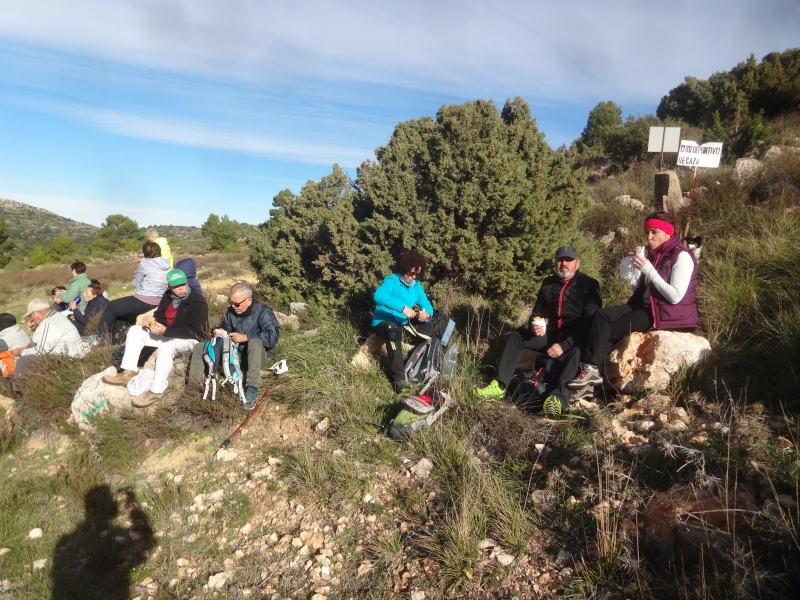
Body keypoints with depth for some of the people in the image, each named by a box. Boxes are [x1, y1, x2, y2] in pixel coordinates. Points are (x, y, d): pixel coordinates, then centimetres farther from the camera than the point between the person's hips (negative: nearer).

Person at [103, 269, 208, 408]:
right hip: (167, 334, 9)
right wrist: (152, 321, -10)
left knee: (166, 347, -38)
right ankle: (128, 373, -3)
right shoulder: (168, 296, 2)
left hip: (188, 339, -9)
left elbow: (194, 332, -26)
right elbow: (160, 315, 16)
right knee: (135, 331, 3)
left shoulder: (198, 302, -21)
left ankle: (156, 391, -28)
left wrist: (166, 331, -29)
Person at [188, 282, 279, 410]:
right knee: (199, 348, -1)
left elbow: (272, 337, -31)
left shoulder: (263, 312, -19)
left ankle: (251, 389, -43)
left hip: (256, 355, -6)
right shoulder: (231, 310, 1)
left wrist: (245, 337, -27)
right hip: (234, 352, 7)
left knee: (254, 342, -42)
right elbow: (226, 329, 18)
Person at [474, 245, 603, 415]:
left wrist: (564, 345, -27)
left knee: (576, 352, -39)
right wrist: (534, 325, -10)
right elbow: (537, 311, 16)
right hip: (552, 336, 6)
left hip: (577, 341, -6)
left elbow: (591, 323, -18)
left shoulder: (589, 285, -10)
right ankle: (500, 386, -19)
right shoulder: (548, 283, 7)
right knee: (516, 336, -8)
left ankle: (560, 396, -61)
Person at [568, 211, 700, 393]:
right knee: (603, 315, -14)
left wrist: (649, 270, -24)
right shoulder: (653, 253, 11)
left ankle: (592, 369, -5)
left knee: (613, 330, -17)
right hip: (647, 306, 8)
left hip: (668, 313, -8)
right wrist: (637, 266, -4)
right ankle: (589, 367, -24)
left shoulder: (682, 256, -13)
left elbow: (675, 297, -22)